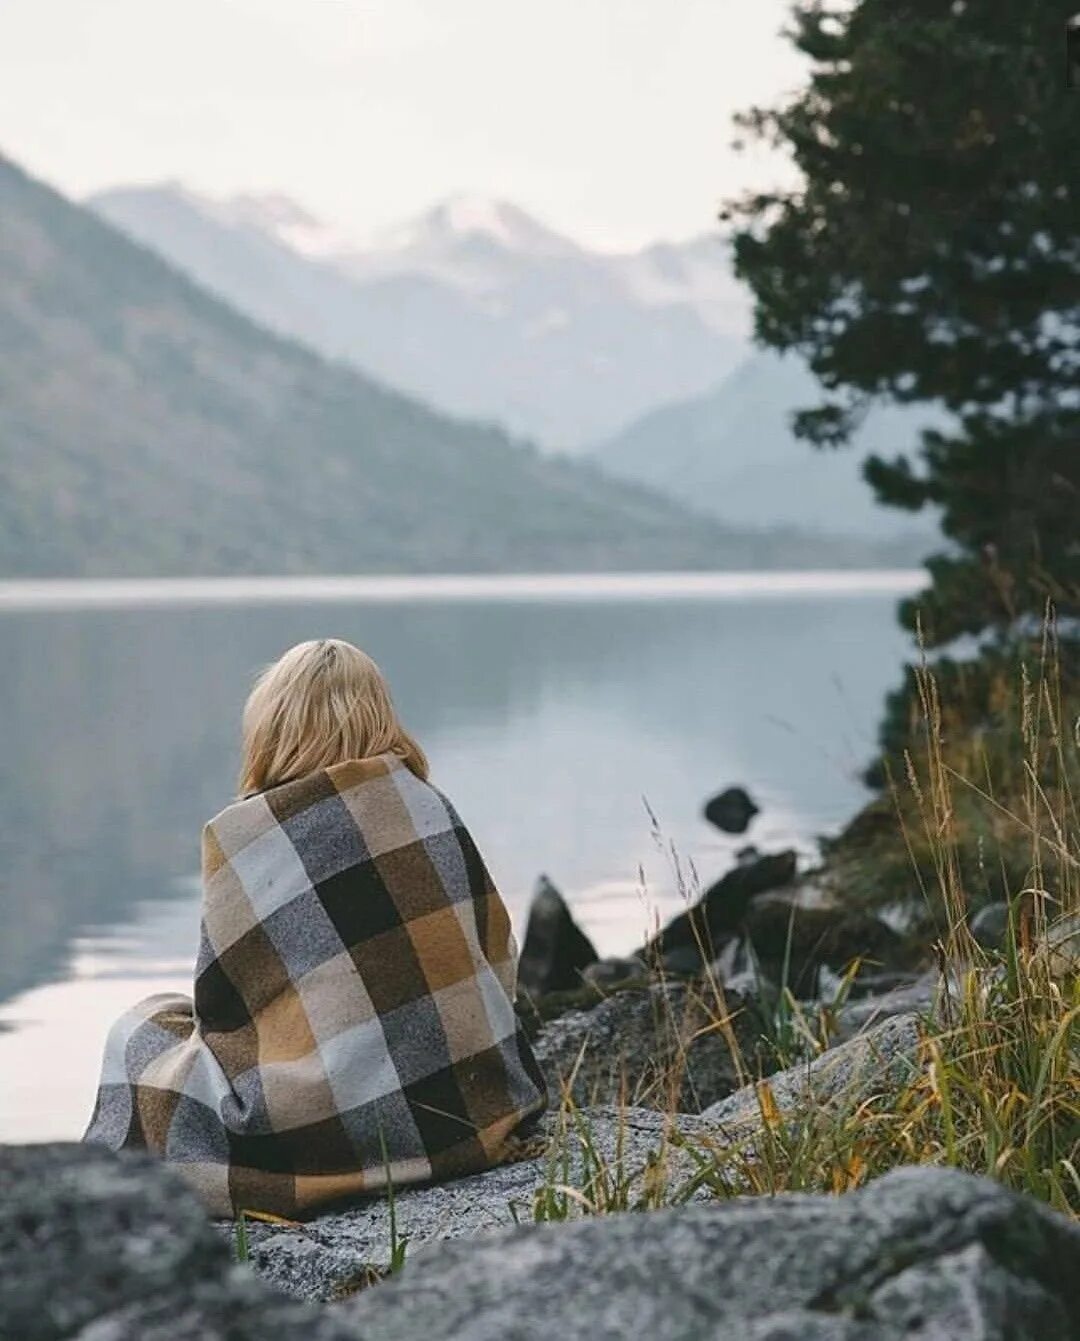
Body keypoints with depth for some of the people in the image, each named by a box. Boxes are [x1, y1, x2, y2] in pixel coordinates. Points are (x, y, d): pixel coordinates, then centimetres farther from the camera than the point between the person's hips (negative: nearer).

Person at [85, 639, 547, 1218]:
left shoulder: (240, 835, -7)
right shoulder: (428, 804, 6)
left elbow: (223, 1006, -1)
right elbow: (497, 958, 10)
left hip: (342, 1129, -5)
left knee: (141, 1032, 20)